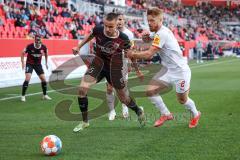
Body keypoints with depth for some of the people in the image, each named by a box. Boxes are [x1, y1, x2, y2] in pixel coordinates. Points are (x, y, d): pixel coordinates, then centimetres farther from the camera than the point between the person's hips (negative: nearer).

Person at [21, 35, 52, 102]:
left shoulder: (43, 47, -12)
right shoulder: (30, 46, -21)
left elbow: (46, 54, 11)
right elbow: (23, 53, -7)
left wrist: (46, 63, 12)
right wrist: (23, 63, -15)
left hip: (38, 64, 4)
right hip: (29, 64, -4)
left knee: (44, 79, 1)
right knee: (27, 79, -19)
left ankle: (45, 95, 19)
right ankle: (23, 96, -9)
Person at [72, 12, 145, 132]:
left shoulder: (123, 39, -24)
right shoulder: (98, 30, -19)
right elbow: (90, 35, 7)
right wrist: (79, 47, 12)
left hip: (114, 67, -2)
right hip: (98, 63, 2)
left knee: (124, 99, 9)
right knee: (82, 89, -18)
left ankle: (139, 111, 45)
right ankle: (85, 121, 1)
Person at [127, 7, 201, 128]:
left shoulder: (162, 33, -23)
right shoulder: (162, 32, 6)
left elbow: (149, 54, -27)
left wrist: (133, 55, -14)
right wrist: (147, 39, -6)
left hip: (180, 71, -8)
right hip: (168, 70, 8)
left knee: (182, 100, 7)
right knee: (150, 90, -6)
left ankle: (195, 114, 38)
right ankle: (166, 114, 11)